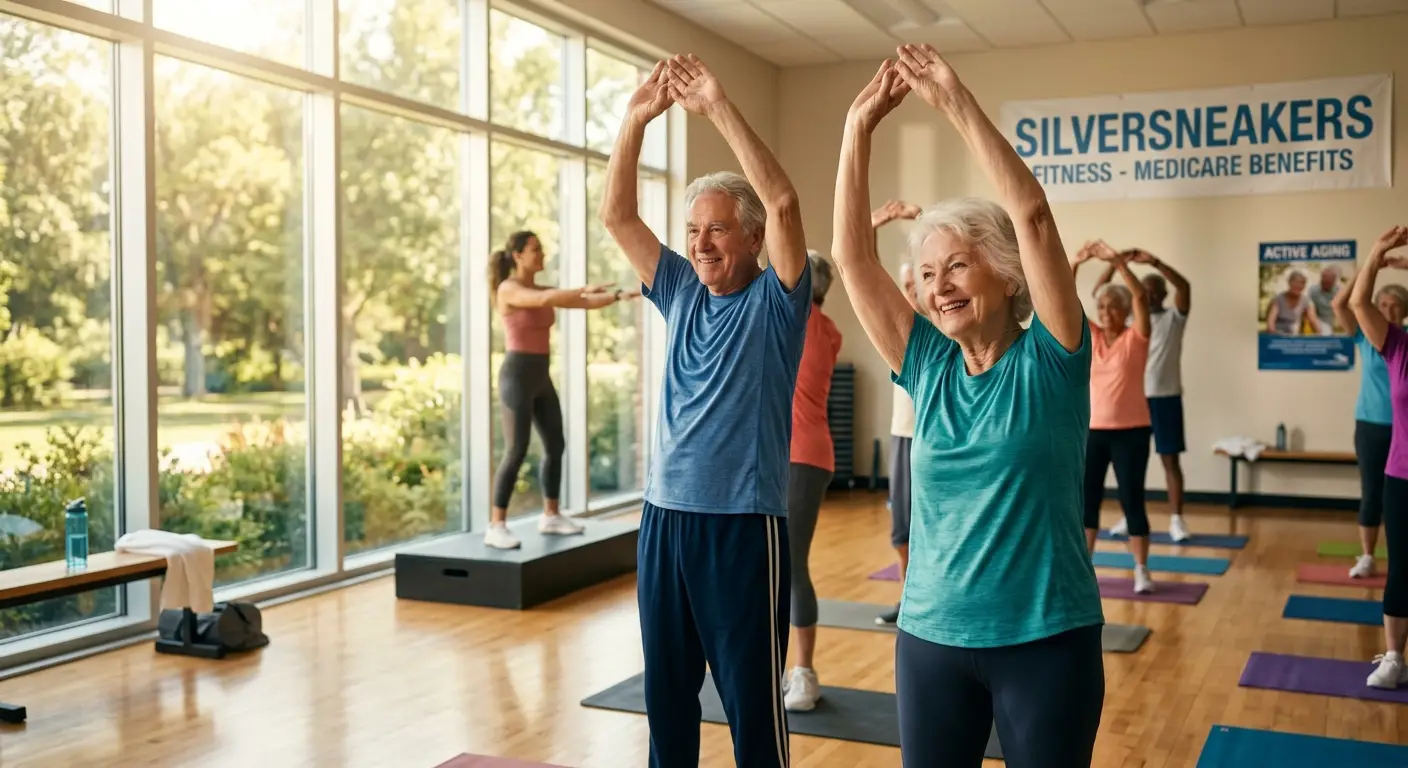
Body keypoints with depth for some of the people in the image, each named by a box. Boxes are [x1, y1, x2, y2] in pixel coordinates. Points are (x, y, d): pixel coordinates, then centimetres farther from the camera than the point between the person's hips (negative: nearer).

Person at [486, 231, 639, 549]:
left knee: (555, 447, 12)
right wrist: (585, 288, -29)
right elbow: (545, 301, -32)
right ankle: (496, 527, -7)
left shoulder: (540, 289, 14)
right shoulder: (508, 289, -12)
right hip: (516, 376, -9)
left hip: (540, 377, 9)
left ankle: (551, 517, 24)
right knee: (516, 452, -13)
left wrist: (619, 295, -3)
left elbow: (585, 304, 9)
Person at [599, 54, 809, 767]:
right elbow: (616, 215, 5)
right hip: (664, 515, 5)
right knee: (665, 689, 15)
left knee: (751, 698, 4)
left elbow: (782, 201, -20)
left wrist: (717, 107, -21)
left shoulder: (775, 301, -4)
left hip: (743, 521, -5)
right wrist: (635, 121, -6)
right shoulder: (680, 292, 10)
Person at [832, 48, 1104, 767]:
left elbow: (1031, 214, -18)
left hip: (1046, 638, -3)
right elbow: (851, 255, -3)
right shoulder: (927, 367, 3)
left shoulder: (1049, 360, -6)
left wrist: (957, 102, -18)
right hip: (930, 637, 4)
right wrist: (860, 126, -8)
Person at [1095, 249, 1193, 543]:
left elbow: (1184, 286, -17)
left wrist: (1154, 262, -29)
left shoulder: (1174, 318, 2)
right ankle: (1128, 517, 14)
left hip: (1165, 397, -2)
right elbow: (1099, 293, -1)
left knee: (1170, 459, 1)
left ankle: (1177, 520, 6)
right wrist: (1115, 263, -18)